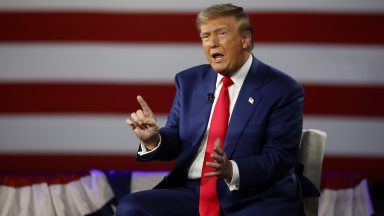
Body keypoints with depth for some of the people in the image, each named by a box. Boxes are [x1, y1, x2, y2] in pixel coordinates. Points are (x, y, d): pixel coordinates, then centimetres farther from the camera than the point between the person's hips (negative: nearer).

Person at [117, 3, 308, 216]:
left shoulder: (283, 90, -3)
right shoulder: (189, 81, 12)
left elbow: (279, 158, -9)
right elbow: (176, 143, 13)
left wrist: (232, 170, -27)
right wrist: (153, 139, -11)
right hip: (193, 194, 4)